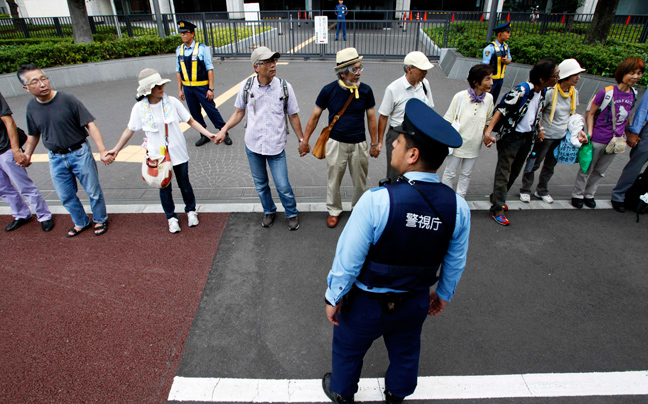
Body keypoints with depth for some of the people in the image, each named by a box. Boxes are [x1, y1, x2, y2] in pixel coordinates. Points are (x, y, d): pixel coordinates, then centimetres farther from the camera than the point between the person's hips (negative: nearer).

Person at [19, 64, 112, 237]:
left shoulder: (67, 100, -16)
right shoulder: (32, 107, -1)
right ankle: (81, 222, 37)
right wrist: (27, 154, 9)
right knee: (66, 196, 15)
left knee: (93, 191, 7)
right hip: (56, 159, 5)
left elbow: (90, 125, -19)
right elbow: (33, 134, 15)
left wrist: (102, 151, -27)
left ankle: (100, 220, 30)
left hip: (79, 153, -4)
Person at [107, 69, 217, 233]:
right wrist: (116, 149, 8)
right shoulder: (139, 108, -9)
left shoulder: (172, 102, -9)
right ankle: (171, 217, 34)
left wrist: (207, 133, -12)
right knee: (165, 188, 13)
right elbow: (130, 130, 4)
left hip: (178, 153, 0)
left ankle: (191, 211, 38)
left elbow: (190, 121, -2)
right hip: (157, 156, 0)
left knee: (184, 184, 14)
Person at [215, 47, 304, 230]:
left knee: (283, 186, 1)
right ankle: (269, 211, 42)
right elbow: (239, 112, 8)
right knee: (260, 184, 17)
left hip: (276, 146, -2)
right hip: (253, 146, 2)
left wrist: (301, 140, 4)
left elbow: (293, 116, 1)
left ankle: (292, 214, 28)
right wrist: (224, 129, -3)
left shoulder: (284, 87, -8)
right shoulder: (246, 87, -5)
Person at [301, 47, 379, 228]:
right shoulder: (329, 90, -10)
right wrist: (305, 140, 3)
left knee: (360, 181, 14)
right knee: (334, 181, 11)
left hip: (359, 144, 1)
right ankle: (334, 210, 34)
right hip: (336, 143, -1)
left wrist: (374, 144, 8)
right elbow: (315, 116, 0)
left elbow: (371, 118, 4)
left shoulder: (365, 90, -6)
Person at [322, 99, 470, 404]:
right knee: (406, 351, 32)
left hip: (367, 303, -4)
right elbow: (455, 263, -1)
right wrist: (443, 294, 17)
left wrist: (333, 298, -7)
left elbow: (348, 261, -24)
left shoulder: (376, 201, -32)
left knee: (348, 349, 26)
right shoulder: (458, 207, -16)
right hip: (415, 303, 4)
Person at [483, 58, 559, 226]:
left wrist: (539, 128, 18)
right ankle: (496, 210, 9)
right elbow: (501, 109, -27)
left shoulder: (543, 92, 3)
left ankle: (497, 197, 37)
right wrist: (488, 131, -36)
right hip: (511, 137, -8)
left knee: (515, 171, 18)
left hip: (527, 138, 8)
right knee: (503, 173, 0)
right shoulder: (522, 90, -23)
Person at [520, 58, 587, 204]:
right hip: (546, 136, -6)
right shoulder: (550, 92, -18)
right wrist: (539, 129, -19)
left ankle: (542, 191, 33)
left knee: (550, 166, 17)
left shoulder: (574, 92, 3)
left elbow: (572, 114, 13)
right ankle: (525, 190, 23)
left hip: (562, 136, 7)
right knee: (534, 163, 6)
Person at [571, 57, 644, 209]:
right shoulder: (607, 92, -15)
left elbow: (626, 116, 16)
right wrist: (589, 133, -15)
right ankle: (577, 195, 24)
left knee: (600, 171, 17)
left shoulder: (633, 95, 2)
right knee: (587, 169, 8)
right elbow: (590, 114, -10)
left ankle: (589, 194, 32)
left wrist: (625, 133, 17)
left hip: (615, 142, 5)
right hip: (598, 140, -5)